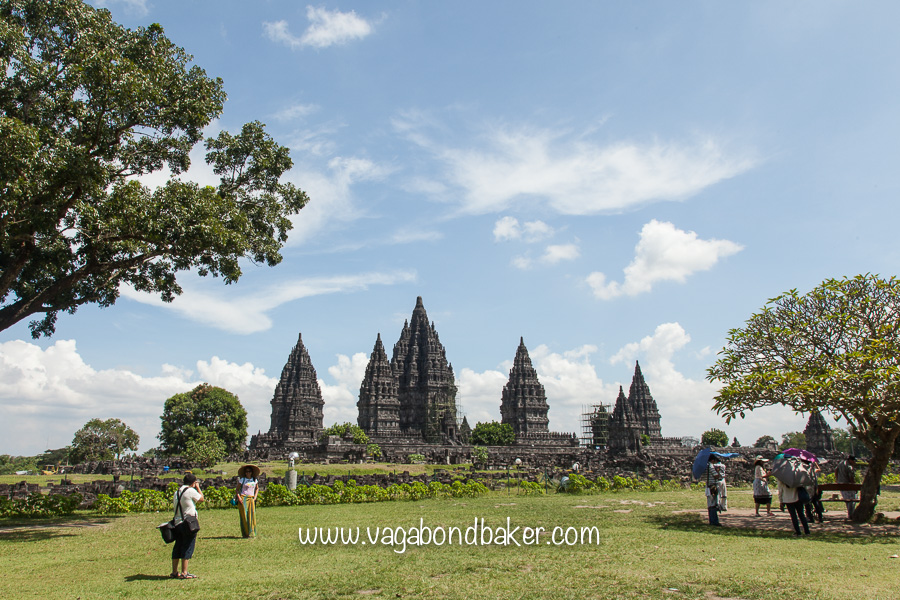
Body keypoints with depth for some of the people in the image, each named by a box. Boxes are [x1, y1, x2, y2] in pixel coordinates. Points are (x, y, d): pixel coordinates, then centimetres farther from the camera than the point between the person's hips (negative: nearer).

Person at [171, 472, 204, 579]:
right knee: (187, 547, -2)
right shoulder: (191, 491, -12)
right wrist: (198, 487, 10)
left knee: (177, 547, 13)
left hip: (177, 522, 8)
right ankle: (184, 573, -2)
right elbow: (201, 498, 2)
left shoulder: (177, 492, 11)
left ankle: (174, 572, 19)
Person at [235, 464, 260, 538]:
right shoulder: (242, 480, 3)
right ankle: (245, 534, -2)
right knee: (244, 516, -7)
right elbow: (237, 490, 5)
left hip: (251, 499, 3)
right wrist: (239, 497, -10)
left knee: (252, 515, -7)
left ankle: (251, 533, -1)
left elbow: (257, 488, 24)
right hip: (243, 499, -3)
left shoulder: (255, 479, 12)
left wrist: (255, 497, 11)